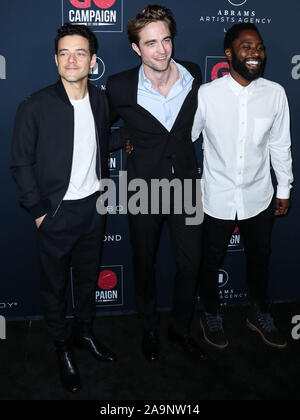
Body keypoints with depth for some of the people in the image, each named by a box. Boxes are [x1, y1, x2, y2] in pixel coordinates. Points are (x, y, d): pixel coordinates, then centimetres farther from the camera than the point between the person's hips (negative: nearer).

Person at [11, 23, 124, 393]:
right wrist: (39, 210, -10)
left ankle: (84, 332, 42)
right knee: (55, 285, 12)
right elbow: (21, 164, -9)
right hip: (56, 212, -4)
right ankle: (63, 347, 32)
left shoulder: (100, 101, 0)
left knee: (88, 279, 19)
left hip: (93, 208, 4)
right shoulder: (35, 107, -13)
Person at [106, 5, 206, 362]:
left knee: (190, 262, 8)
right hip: (144, 188, -2)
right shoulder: (119, 87, -15)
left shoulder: (193, 75, -6)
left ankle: (181, 329, 33)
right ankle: (149, 328, 39)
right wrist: (128, 143, 6)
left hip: (185, 183, 2)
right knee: (144, 263, 14)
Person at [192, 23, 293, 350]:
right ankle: (211, 315, 43)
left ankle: (259, 314, 46)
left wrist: (284, 189, 8)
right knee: (211, 261, 16)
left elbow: (280, 145, 2)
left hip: (259, 197, 2)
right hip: (218, 199, -2)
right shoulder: (206, 94, -14)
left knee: (259, 258, 20)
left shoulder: (275, 93, -7)